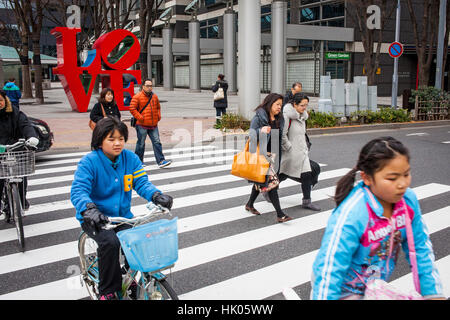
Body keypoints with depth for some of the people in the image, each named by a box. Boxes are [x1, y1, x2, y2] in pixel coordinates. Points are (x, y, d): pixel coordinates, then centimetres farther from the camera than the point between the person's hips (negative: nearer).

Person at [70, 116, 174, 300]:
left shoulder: (130, 158, -2)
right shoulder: (89, 162, -14)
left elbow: (141, 182, -7)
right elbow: (78, 191, -22)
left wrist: (156, 196, -29)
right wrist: (89, 209, -43)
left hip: (122, 216, 4)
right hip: (95, 218, -4)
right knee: (109, 242, -30)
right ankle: (107, 291, -8)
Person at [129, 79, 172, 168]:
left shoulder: (154, 96, 12)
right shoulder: (137, 97, -6)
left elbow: (158, 107, 27)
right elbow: (132, 108, -10)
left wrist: (158, 116, 12)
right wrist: (139, 117, -14)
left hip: (153, 125, 5)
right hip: (142, 125, -5)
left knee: (157, 142, -1)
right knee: (141, 144, 5)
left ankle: (161, 161, -1)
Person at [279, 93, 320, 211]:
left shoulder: (302, 115, 11)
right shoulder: (287, 115, -17)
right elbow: (282, 135, -19)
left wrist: (305, 147, 17)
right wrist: (289, 147, -15)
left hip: (301, 151, 8)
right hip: (290, 153, -8)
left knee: (307, 175, 4)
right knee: (283, 175, 1)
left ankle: (306, 201, 13)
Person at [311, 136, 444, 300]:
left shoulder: (408, 199, -16)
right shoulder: (350, 216, -35)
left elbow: (420, 247, -3)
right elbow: (329, 274, -32)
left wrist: (433, 292, -2)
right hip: (344, 291, -5)